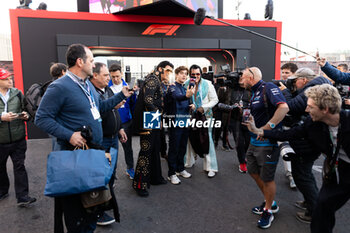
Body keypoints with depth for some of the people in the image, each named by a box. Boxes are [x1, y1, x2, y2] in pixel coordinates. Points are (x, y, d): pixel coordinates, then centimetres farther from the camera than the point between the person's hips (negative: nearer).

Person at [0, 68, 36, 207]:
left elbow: (25, 110, 13)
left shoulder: (18, 94, 3)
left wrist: (26, 116, -8)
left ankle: (22, 197, 6)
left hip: (18, 139, 0)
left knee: (19, 166, 1)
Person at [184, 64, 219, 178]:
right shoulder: (186, 84, 0)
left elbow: (215, 100, -1)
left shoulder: (208, 84, -5)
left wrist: (204, 108, -14)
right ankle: (189, 162, 32)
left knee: (208, 140, -6)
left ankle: (211, 168, 4)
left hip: (205, 115, -2)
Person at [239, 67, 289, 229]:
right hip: (254, 141, 10)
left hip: (268, 142, -10)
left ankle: (269, 210, 27)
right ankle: (269, 202, 39)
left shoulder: (268, 88, -16)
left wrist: (267, 128, -30)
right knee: (253, 170, 19)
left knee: (267, 178, 5)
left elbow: (284, 108, -31)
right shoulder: (255, 93, 12)